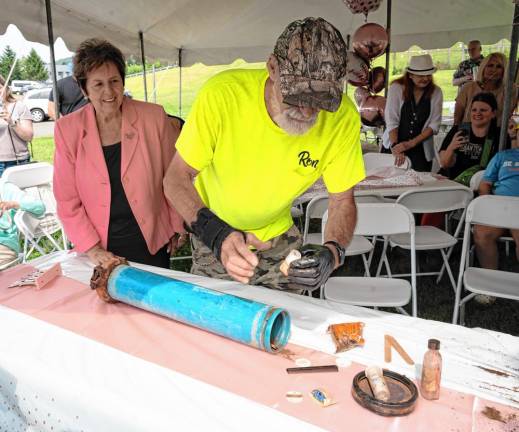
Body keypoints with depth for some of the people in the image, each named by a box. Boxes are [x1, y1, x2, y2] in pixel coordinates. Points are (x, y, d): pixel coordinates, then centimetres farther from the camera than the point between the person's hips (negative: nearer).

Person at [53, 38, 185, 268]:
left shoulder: (154, 116, -9)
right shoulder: (67, 129, -6)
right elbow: (67, 199, -2)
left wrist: (176, 227, 5)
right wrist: (91, 248, -8)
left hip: (152, 244, 0)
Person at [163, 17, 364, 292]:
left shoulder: (343, 117, -23)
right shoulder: (222, 94, -30)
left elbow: (343, 202, -13)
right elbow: (176, 179, -23)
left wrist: (333, 251, -33)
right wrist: (215, 233, -41)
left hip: (277, 236, 2)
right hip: (213, 236, -1)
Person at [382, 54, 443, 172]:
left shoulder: (436, 92, 2)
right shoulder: (396, 88, -5)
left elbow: (434, 125, -2)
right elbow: (391, 121, -11)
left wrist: (412, 143, -14)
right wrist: (395, 147, -20)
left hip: (421, 150, 1)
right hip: (393, 146, -1)